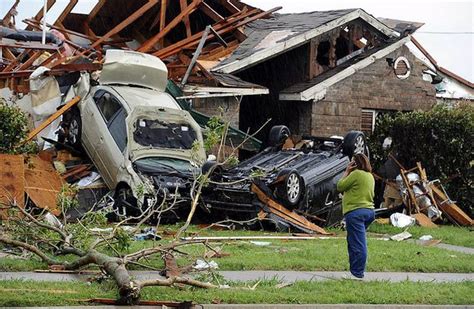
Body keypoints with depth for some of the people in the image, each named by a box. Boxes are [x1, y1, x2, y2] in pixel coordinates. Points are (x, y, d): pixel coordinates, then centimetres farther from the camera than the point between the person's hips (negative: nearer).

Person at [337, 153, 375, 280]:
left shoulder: (356, 174, -12)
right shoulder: (369, 175, 16)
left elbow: (340, 186, -7)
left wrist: (347, 172, 2)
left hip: (355, 212, -10)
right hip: (368, 211, 10)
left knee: (357, 244, -8)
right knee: (353, 242, 18)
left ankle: (357, 273, -8)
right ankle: (355, 271, 20)